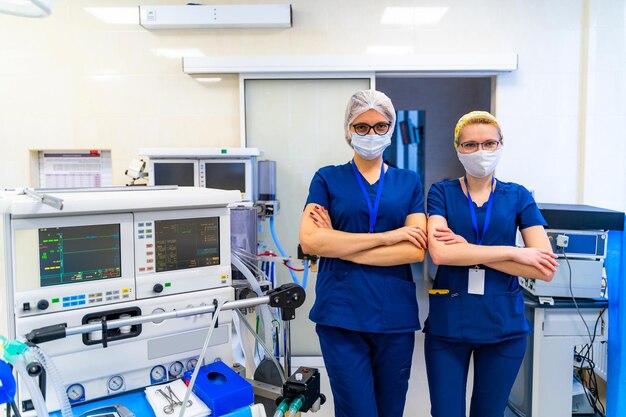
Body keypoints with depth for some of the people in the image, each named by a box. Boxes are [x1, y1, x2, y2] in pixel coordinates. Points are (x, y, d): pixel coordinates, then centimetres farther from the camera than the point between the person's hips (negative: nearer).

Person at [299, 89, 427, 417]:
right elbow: (309, 241, -11)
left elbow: (416, 250, -4)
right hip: (341, 315, -2)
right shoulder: (327, 178, 4)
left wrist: (340, 246, -9)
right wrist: (386, 236, -12)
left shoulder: (409, 182, 8)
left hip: (396, 315, 2)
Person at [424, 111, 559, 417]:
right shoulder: (442, 193, -1)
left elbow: (545, 269, -7)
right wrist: (513, 252, -16)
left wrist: (467, 252, -14)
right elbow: (439, 253, -19)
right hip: (448, 323, -1)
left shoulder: (518, 196, 2)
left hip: (503, 325, 2)